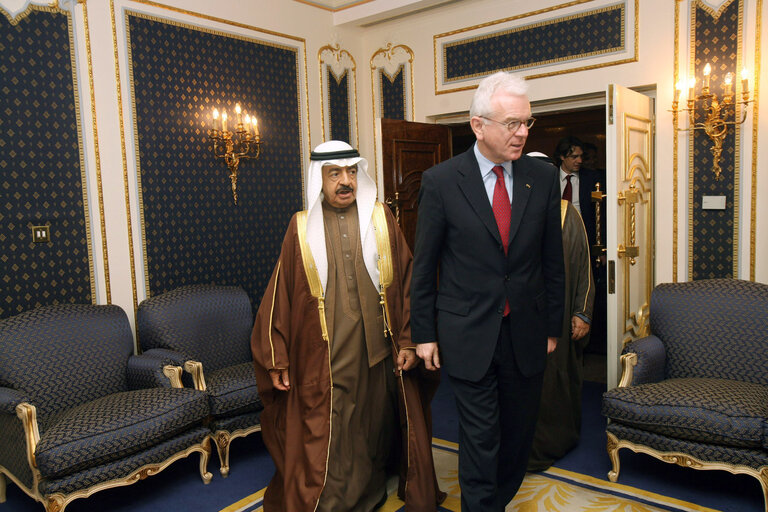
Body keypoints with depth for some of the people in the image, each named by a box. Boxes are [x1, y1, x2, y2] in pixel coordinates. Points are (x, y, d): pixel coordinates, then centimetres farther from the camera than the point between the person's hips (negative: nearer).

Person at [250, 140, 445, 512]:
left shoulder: (381, 218, 4)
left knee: (375, 434, 15)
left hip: (379, 353, 2)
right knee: (326, 443, 4)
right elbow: (280, 294, 2)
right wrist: (277, 359, 1)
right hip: (323, 359, -1)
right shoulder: (302, 227, 2)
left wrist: (408, 341, -1)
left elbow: (406, 281, 4)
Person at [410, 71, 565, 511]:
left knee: (519, 435, 16)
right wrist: (424, 334, -1)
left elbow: (553, 260, 6)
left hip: (526, 334, 3)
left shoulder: (544, 178, 0)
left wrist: (553, 327, 8)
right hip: (468, 335, -3)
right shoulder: (441, 182, -8)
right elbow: (424, 265, -3)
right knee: (481, 438, 7)